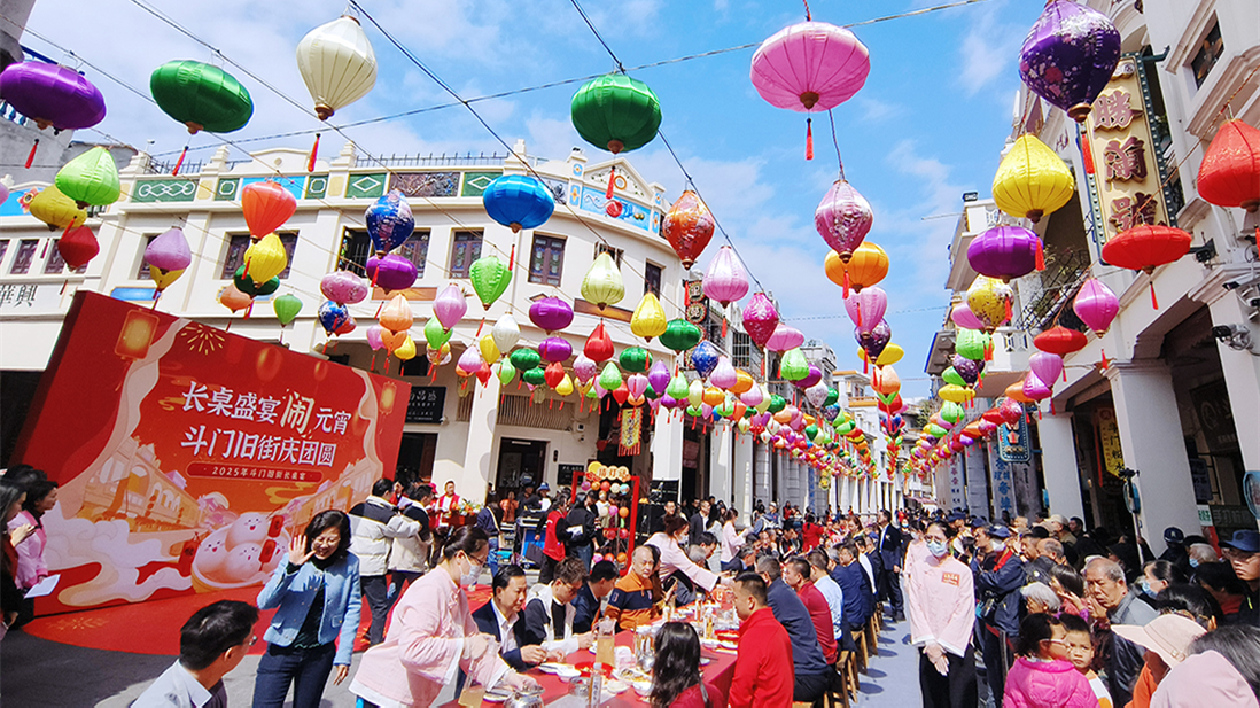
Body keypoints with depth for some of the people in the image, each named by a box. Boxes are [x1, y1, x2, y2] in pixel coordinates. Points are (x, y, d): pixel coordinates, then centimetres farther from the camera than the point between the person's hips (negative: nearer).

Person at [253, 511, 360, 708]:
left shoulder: (349, 564, -5)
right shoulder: (292, 559, -6)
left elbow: (352, 610, 0)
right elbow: (263, 603, -11)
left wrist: (344, 656, -2)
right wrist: (291, 568, -25)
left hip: (320, 654, 1)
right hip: (282, 649, -1)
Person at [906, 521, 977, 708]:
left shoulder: (963, 571, -4)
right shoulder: (918, 568, 1)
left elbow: (963, 612, -8)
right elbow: (915, 607, -1)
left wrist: (942, 644, -11)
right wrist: (930, 643, -9)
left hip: (957, 648, -2)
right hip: (928, 648, 2)